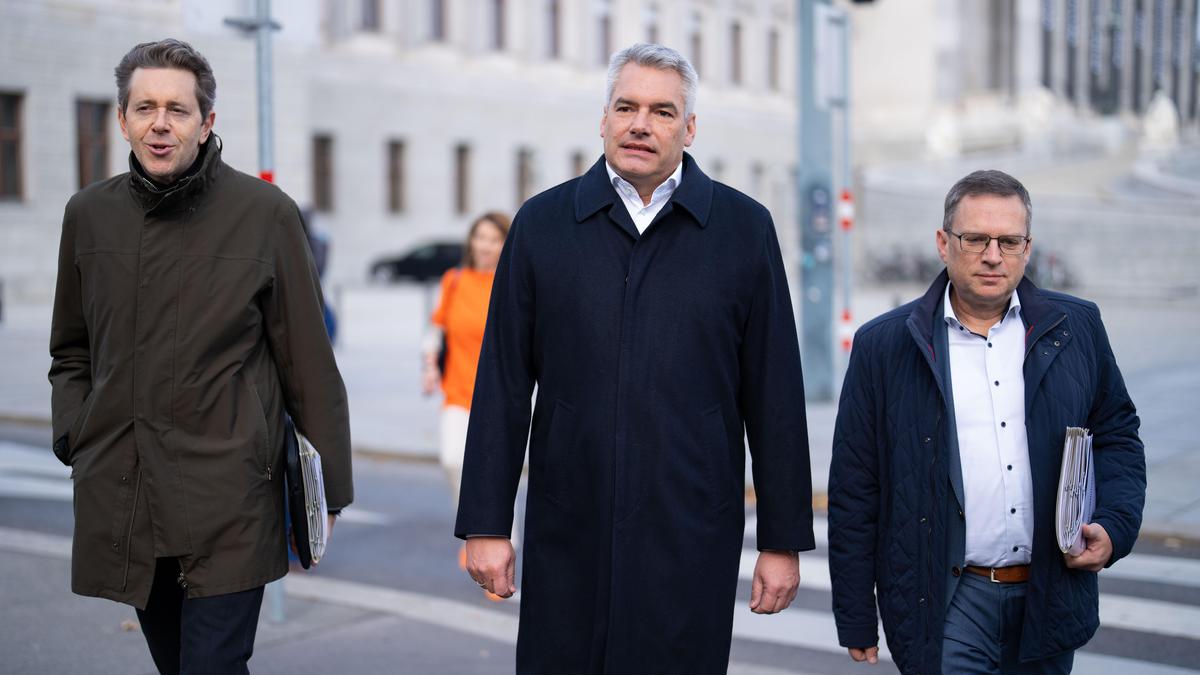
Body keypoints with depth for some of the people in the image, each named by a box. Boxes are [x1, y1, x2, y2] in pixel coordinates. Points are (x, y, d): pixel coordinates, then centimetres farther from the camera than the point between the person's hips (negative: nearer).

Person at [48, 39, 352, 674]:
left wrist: (327, 489, -1)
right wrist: (74, 437, 4)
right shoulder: (88, 214, 7)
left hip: (228, 501, -4)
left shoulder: (266, 214, -5)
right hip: (119, 498, 4)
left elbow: (309, 363, -2)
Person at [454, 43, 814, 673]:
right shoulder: (542, 223, 4)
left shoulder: (743, 227, 2)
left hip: (692, 539, -1)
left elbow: (774, 395, 2)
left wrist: (783, 539, 1)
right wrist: (485, 524, 1)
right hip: (567, 535, 1)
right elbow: (503, 385, 4)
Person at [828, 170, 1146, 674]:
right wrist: (857, 623, -1)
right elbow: (854, 491, -1)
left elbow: (1117, 434, 15)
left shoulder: (1077, 328, 4)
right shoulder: (883, 345, -3)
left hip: (1051, 598, 3)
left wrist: (1114, 527, -4)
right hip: (946, 607, -3)